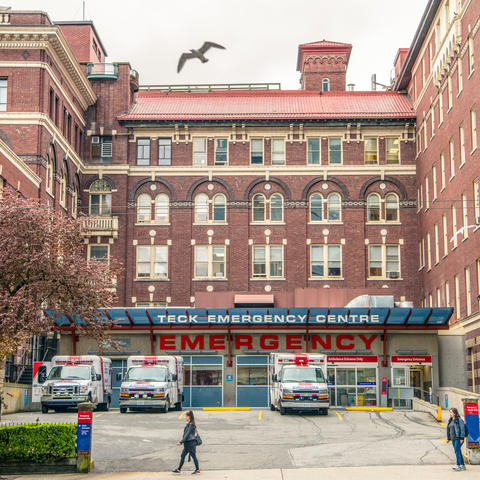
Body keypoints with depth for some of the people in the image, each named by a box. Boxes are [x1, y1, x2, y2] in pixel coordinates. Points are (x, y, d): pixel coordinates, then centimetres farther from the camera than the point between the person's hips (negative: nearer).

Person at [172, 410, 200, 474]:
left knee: (193, 456, -1)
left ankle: (197, 470, 7)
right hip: (187, 443, 10)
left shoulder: (191, 425, -16)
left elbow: (187, 434, -19)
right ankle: (179, 469, 16)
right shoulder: (189, 424, 12)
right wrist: (181, 441, 20)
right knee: (182, 455, 11)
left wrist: (181, 442, -18)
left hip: (191, 443, -10)